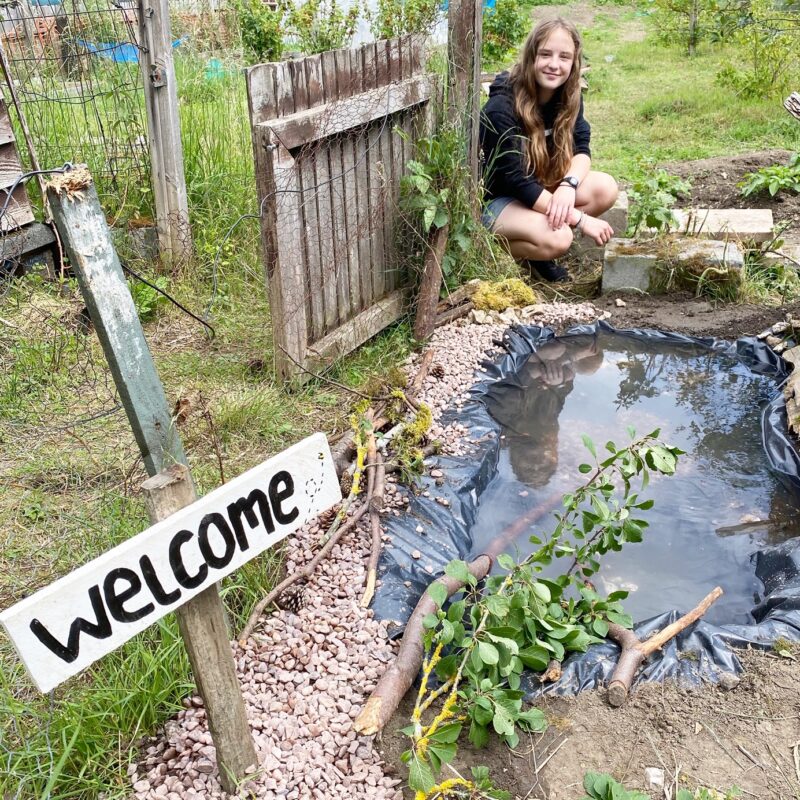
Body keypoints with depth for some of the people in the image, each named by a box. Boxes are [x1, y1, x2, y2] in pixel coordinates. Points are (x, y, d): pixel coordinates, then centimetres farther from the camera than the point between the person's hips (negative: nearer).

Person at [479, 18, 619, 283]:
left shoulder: (568, 97, -4)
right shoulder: (502, 107, -25)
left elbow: (581, 149, -5)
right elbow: (517, 181, -27)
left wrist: (568, 185, -31)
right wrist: (580, 220, -28)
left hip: (539, 190, 8)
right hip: (493, 199, -7)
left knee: (605, 188, -15)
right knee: (556, 239, -32)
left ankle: (541, 252, -4)